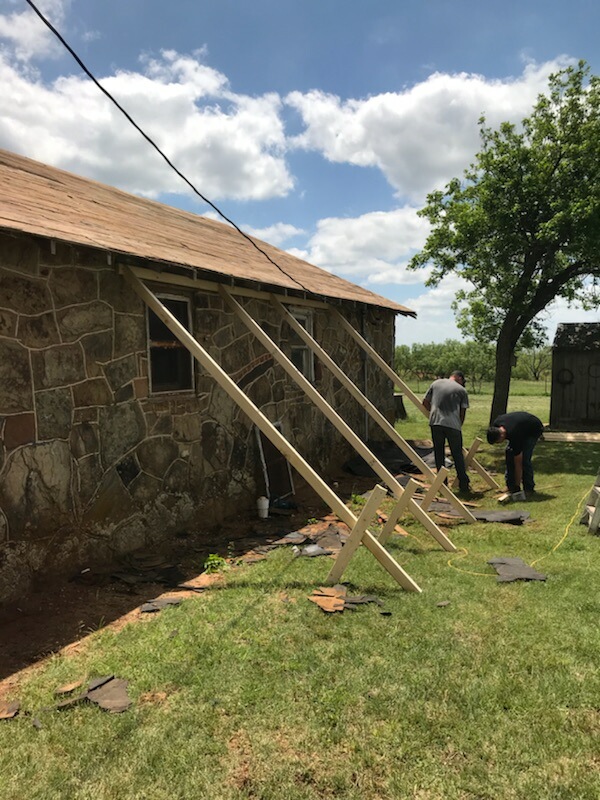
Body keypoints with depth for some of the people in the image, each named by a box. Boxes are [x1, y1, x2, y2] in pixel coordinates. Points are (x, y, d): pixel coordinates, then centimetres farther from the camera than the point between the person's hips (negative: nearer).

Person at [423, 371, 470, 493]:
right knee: (457, 455, 7)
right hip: (453, 424, -2)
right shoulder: (462, 390, 6)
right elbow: (462, 412, 5)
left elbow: (425, 402, 17)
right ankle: (464, 485, 12)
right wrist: (459, 425, 19)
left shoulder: (436, 383, 14)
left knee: (439, 453, 13)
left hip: (435, 422, 2)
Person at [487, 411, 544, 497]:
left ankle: (529, 489, -6)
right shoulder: (495, 425, -25)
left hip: (534, 430, -7)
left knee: (524, 458, -20)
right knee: (509, 452, -6)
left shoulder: (514, 436, -40)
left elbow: (518, 464, -32)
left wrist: (517, 486, -26)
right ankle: (510, 485, 3)